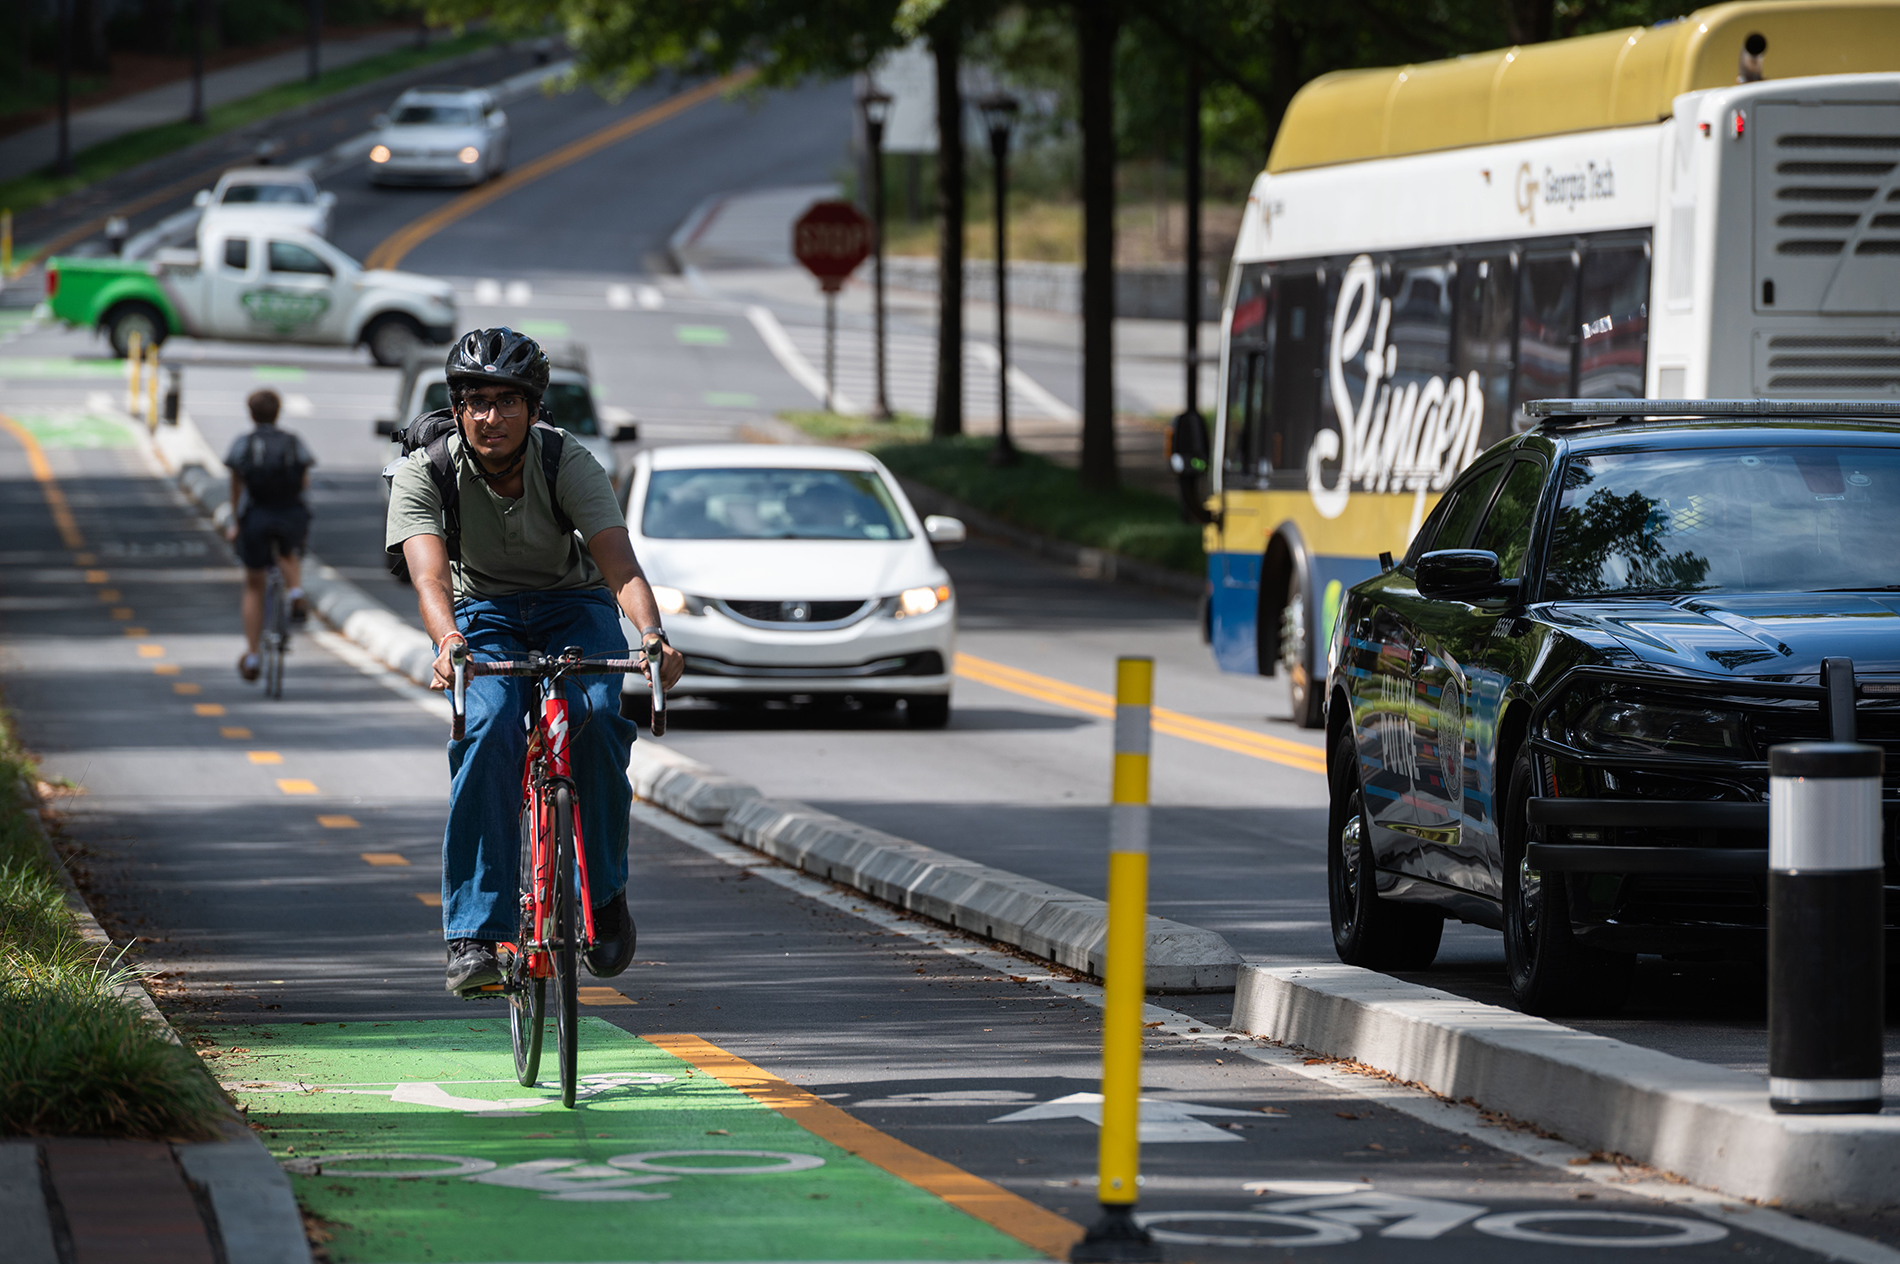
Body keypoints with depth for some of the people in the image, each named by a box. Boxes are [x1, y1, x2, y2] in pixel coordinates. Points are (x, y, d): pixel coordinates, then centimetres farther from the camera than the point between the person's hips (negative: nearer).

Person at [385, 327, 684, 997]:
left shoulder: (571, 465, -21)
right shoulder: (425, 473, -20)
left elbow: (620, 564, -33)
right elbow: (429, 574, -35)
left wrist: (652, 634, -53)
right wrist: (448, 642, -56)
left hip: (574, 607, 0)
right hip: (484, 615, 0)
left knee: (595, 715, -31)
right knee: (489, 728, -31)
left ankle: (603, 889, -9)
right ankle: (474, 935, -30)